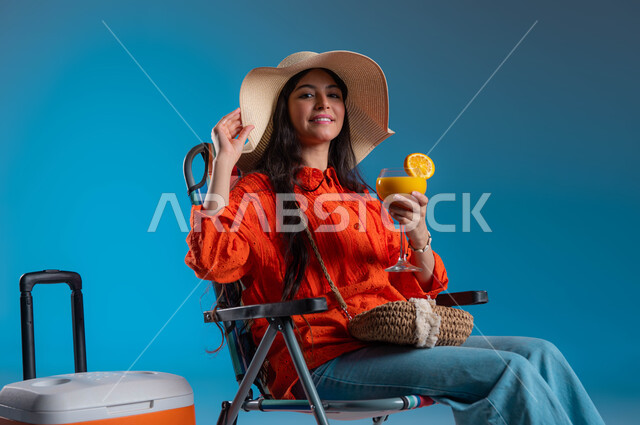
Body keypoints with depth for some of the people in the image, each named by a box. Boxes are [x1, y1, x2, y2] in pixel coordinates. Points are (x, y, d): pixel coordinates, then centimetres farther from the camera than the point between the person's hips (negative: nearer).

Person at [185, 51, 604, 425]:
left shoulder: (360, 195, 22)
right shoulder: (257, 191, 5)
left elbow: (419, 287, 17)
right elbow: (214, 262, -15)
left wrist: (418, 234, -4)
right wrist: (224, 162, -12)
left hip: (392, 344, 7)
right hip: (325, 358, -6)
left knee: (540, 354, -11)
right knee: (512, 373, -21)